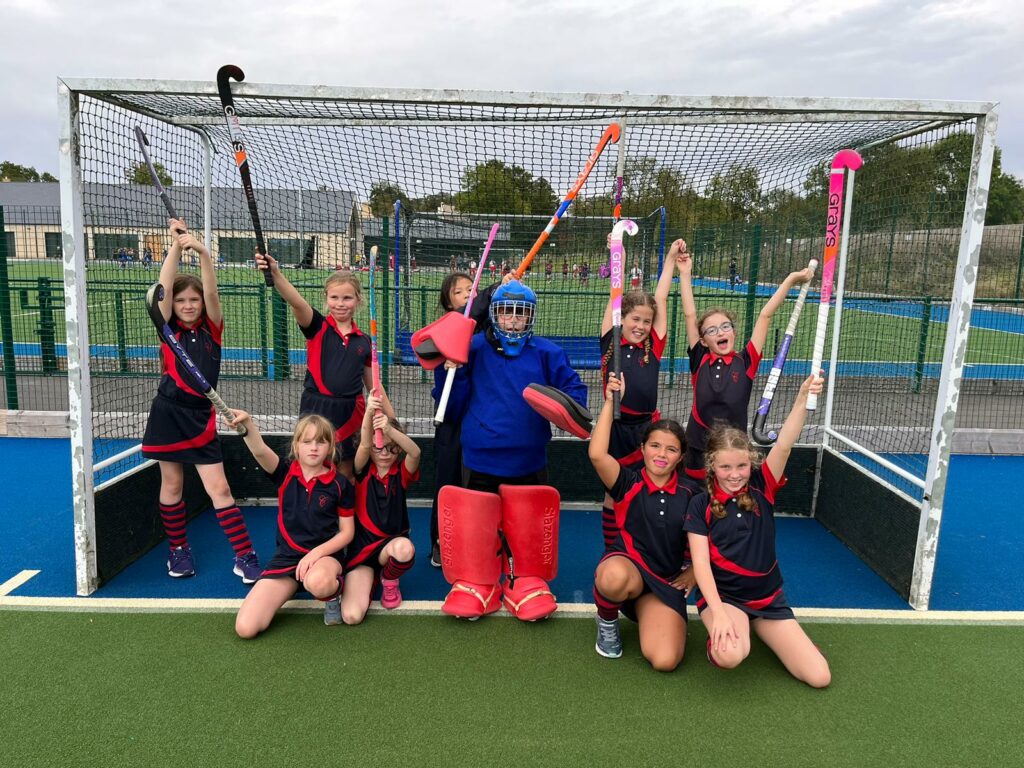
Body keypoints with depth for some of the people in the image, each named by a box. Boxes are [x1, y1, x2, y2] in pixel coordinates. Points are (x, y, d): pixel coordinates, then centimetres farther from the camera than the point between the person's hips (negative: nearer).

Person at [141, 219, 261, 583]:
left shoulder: (212, 329, 2)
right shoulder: (169, 329, 1)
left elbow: (211, 292, -14)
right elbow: (163, 287, -11)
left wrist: (202, 252, -27)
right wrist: (176, 245, -15)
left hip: (201, 418, 0)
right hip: (168, 414, 1)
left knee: (219, 489, -1)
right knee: (172, 485, 11)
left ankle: (244, 557, 1)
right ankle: (178, 549, 29)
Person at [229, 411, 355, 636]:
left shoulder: (339, 484, -5)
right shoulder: (285, 473, -2)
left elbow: (347, 532, -1)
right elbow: (260, 451, -24)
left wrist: (316, 553, -17)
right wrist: (247, 424, -46)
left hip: (326, 554, -3)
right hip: (286, 556, 3)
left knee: (318, 582, -42)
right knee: (245, 628, -11)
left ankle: (333, 593, -3)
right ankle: (294, 582, 15)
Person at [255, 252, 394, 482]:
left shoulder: (363, 341, 7)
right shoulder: (317, 328, -2)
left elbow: (373, 384, 15)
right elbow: (296, 302, -22)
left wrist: (392, 420, 14)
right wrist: (276, 273, -40)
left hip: (351, 414, 3)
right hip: (316, 411, -3)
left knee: (347, 476, 12)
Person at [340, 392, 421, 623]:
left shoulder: (401, 473, -1)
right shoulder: (363, 472, -2)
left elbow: (415, 452, -24)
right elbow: (363, 445, -24)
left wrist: (389, 429, -44)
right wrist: (369, 413, -43)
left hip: (391, 544, 1)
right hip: (361, 548, 0)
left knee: (405, 548, -39)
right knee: (351, 616, -21)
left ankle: (389, 581, -2)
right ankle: (369, 577, 13)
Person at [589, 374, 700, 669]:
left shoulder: (691, 492, 2)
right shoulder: (628, 483, -7)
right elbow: (597, 455, -27)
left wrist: (695, 570, 4)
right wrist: (610, 401, -24)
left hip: (667, 580, 3)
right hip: (626, 565, -2)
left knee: (665, 661, -20)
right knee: (613, 577, -43)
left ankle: (642, 612, 15)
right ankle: (607, 621, -4)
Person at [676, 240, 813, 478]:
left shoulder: (745, 363, -3)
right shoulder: (699, 362, -3)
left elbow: (765, 316, -3)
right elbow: (690, 315, -4)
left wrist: (791, 280, -3)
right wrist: (685, 272, -4)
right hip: (697, 453, 0)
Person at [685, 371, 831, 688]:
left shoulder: (761, 489, -3)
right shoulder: (700, 505, -9)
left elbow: (783, 446, -20)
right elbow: (700, 562, -13)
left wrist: (803, 398, -34)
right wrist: (718, 613, -25)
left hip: (768, 598, 4)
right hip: (722, 595, -3)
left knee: (819, 677, -5)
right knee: (730, 656, -35)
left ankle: (756, 628, 18)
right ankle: (718, 638, 4)